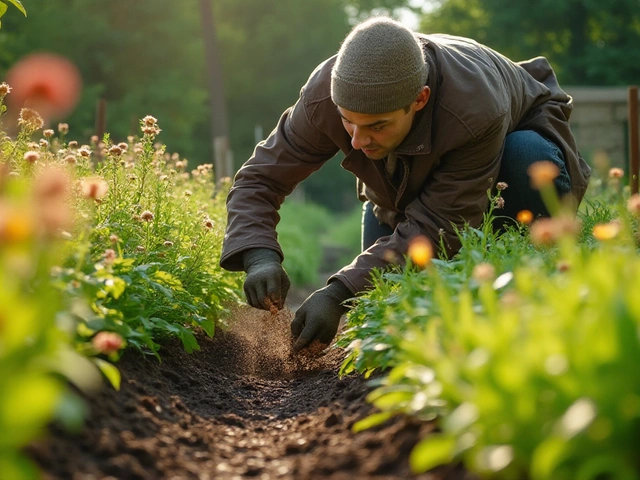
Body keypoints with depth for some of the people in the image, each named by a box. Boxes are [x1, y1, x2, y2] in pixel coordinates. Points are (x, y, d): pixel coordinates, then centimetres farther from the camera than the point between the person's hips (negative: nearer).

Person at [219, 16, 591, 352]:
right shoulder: (324, 96, -34)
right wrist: (259, 257, -46)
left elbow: (435, 227, -40)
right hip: (405, 190, 3)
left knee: (529, 159, -38)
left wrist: (340, 293, -47)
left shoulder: (478, 112, -45)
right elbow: (258, 179, -25)